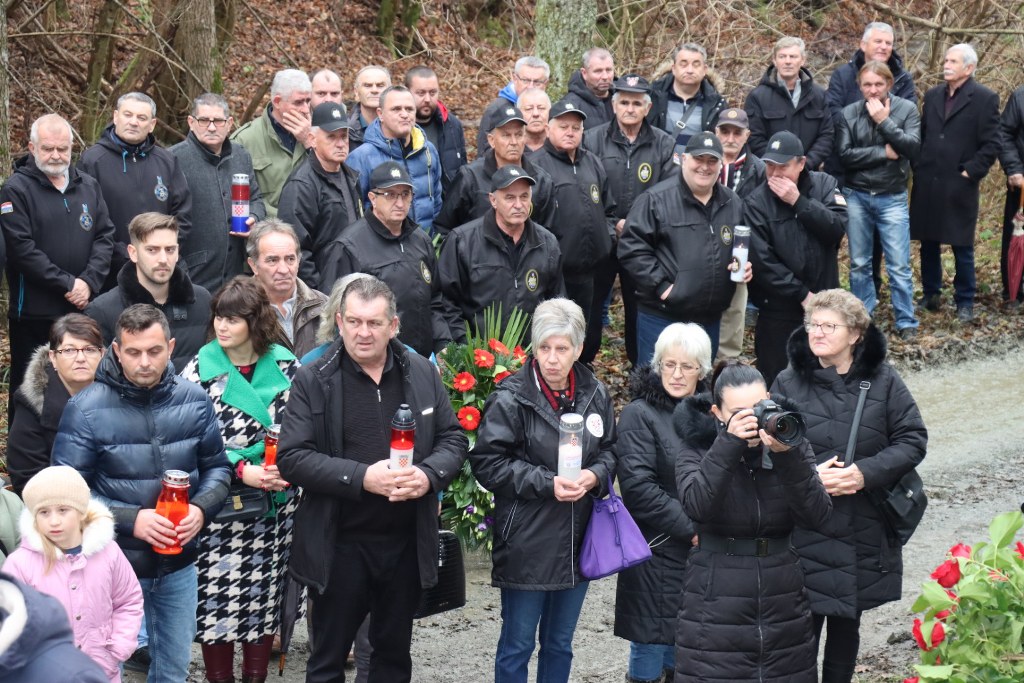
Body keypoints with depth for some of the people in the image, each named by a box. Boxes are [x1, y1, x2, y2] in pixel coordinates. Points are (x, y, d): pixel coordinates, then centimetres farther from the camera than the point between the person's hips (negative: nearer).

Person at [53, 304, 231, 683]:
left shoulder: (194, 400, -3)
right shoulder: (85, 409, -14)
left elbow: (216, 467, 8)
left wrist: (201, 509, -12)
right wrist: (129, 520, -23)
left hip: (178, 566, 3)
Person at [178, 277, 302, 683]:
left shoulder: (285, 367, 2)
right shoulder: (199, 370, -4)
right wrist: (242, 470, -18)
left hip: (275, 506, 2)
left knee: (264, 593, 10)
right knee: (218, 596, 1)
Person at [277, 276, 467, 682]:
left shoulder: (422, 373, 4)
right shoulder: (313, 381, -7)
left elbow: (453, 439, 8)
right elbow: (291, 459, -12)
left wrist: (428, 475, -14)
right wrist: (361, 477, -23)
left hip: (407, 542, 3)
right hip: (339, 545, -3)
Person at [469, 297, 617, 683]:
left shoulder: (594, 394, 1)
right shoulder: (511, 398, -14)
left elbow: (609, 449, 13)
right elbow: (487, 463, -13)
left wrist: (594, 475, -9)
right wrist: (547, 483, -20)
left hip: (578, 542, 5)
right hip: (527, 545, -5)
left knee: (560, 644, 18)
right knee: (517, 646, 6)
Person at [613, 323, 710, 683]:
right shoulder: (639, 414, -7)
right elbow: (638, 486, -14)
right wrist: (691, 528, -15)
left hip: (703, 553, 5)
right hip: (657, 554, -5)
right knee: (650, 647, 0)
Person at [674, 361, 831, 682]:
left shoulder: (790, 441, 3)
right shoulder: (697, 448, -3)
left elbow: (816, 515, -9)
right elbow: (697, 506, -21)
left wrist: (789, 456, -23)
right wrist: (729, 445, -28)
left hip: (783, 606, 2)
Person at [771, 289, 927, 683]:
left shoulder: (882, 381, -1)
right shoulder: (788, 384, -3)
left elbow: (913, 440, -2)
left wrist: (866, 472, -16)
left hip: (865, 531, 2)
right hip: (805, 533, -2)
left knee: (847, 624, 15)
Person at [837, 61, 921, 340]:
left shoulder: (907, 109, -2)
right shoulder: (849, 113, 0)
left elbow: (913, 149, -13)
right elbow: (844, 154, -8)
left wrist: (884, 121, -17)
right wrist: (884, 152, -13)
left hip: (892, 198, -2)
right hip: (857, 196, 2)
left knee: (899, 265, -3)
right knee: (859, 264, 9)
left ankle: (906, 322, 7)